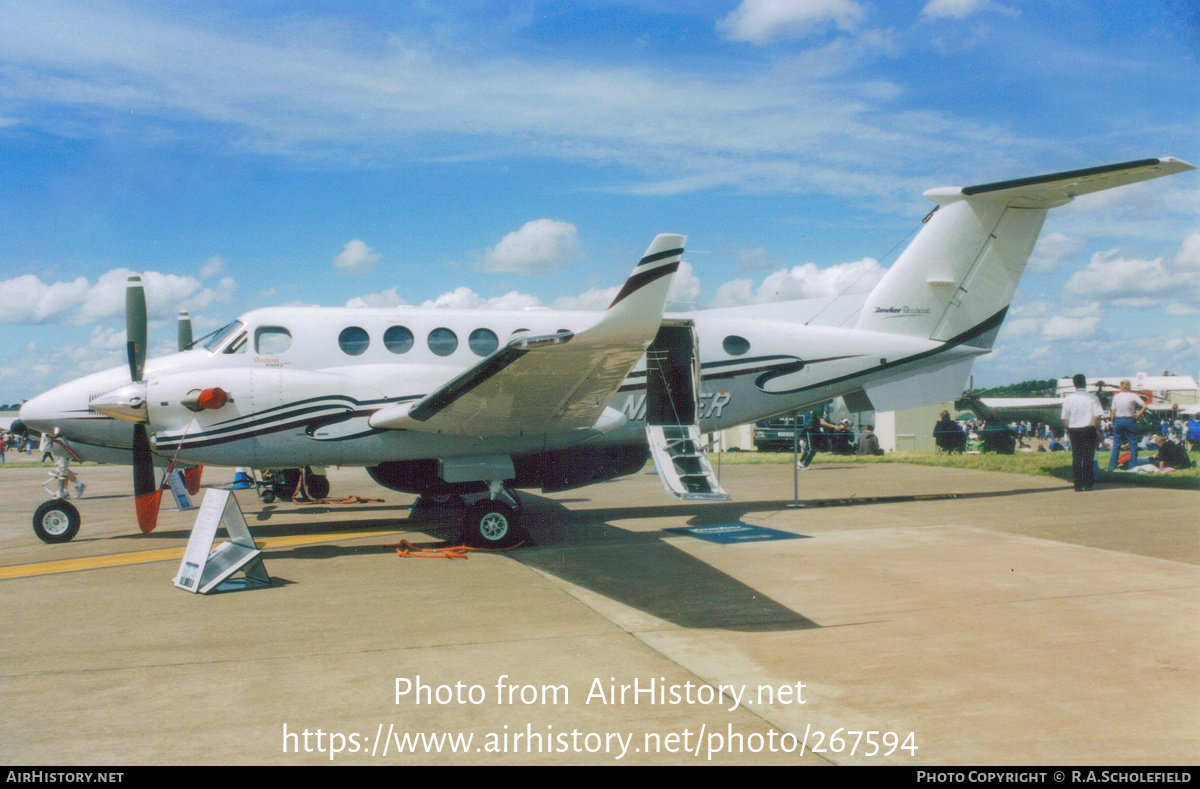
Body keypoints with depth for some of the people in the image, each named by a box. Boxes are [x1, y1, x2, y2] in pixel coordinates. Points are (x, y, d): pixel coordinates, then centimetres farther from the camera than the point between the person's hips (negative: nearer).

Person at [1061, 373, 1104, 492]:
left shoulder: (1068, 399, 0)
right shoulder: (1092, 398, -5)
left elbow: (1064, 419, 0)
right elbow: (1097, 416, -10)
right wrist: (1097, 430, 2)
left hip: (1074, 430, 2)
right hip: (1089, 429, -2)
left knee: (1076, 458, 6)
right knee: (1088, 457, 5)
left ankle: (1078, 485, 6)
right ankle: (1088, 484, 5)